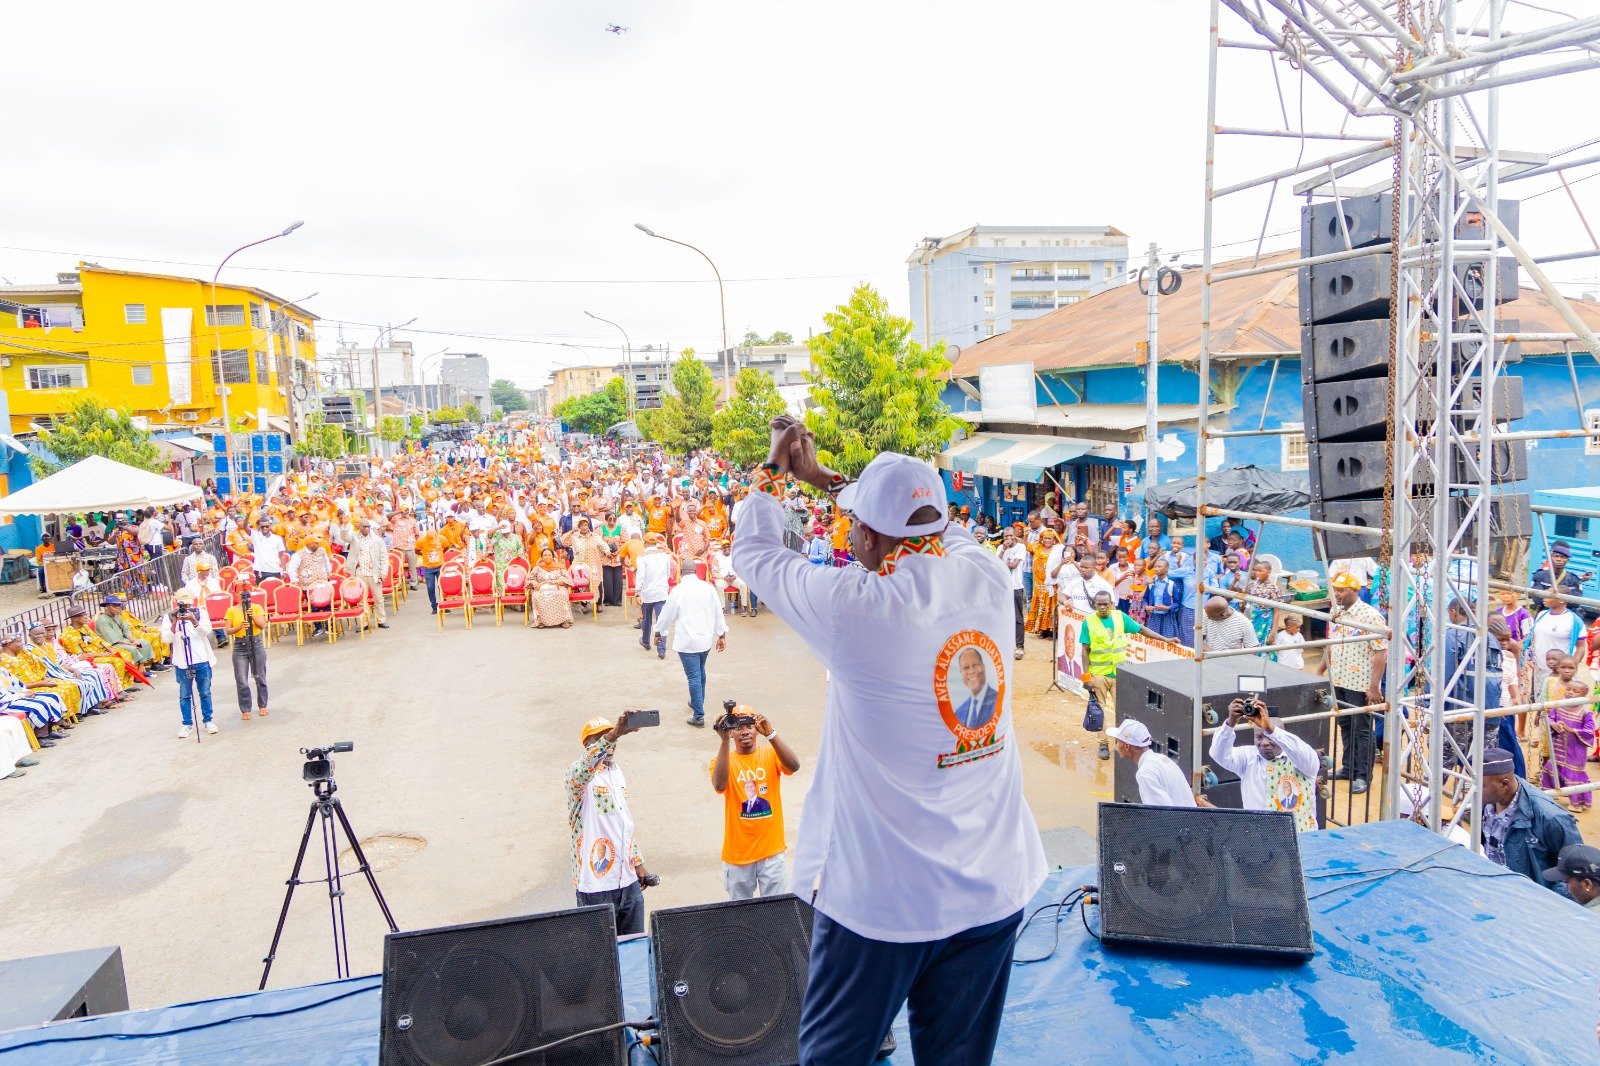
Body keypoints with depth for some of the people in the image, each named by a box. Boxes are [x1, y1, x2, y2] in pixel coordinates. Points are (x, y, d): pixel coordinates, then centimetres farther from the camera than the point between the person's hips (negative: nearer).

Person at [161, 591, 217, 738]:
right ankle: (187, 724, 16)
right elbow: (166, 639, -8)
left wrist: (193, 620, -27)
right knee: (185, 695, 7)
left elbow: (207, 631, -13)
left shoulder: (199, 613, 1)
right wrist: (174, 623, -21)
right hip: (182, 663, 0)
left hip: (202, 661, 0)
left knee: (205, 693, 10)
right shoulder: (169, 617, 0)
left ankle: (207, 721, 21)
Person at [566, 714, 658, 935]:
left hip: (628, 880, 7)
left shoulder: (616, 772, 12)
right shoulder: (579, 774, -12)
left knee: (636, 943, 14)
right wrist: (615, 733, -51)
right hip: (596, 885, -7)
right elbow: (582, 769, -38)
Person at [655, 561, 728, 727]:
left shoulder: (678, 591, -11)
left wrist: (659, 633, 14)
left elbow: (667, 614, -2)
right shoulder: (708, 588, 0)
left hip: (687, 641, -5)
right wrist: (722, 635, 14)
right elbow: (718, 613, 4)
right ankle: (697, 702, 39)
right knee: (700, 671, 23)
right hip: (706, 639, 5)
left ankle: (698, 715, -3)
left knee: (694, 677, -3)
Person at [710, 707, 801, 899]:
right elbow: (719, 785, -26)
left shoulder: (770, 754, -2)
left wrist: (770, 734, -34)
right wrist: (724, 741, -32)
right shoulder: (723, 760, -4)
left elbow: (794, 766, -23)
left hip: (771, 850, 0)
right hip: (738, 853, 0)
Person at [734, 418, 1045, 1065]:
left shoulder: (853, 604, -21)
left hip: (882, 896, -5)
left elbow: (753, 551, -3)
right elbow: (926, 526, 14)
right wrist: (821, 476, 22)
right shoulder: (989, 577, -7)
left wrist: (774, 468, 14)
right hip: (996, 888, 5)